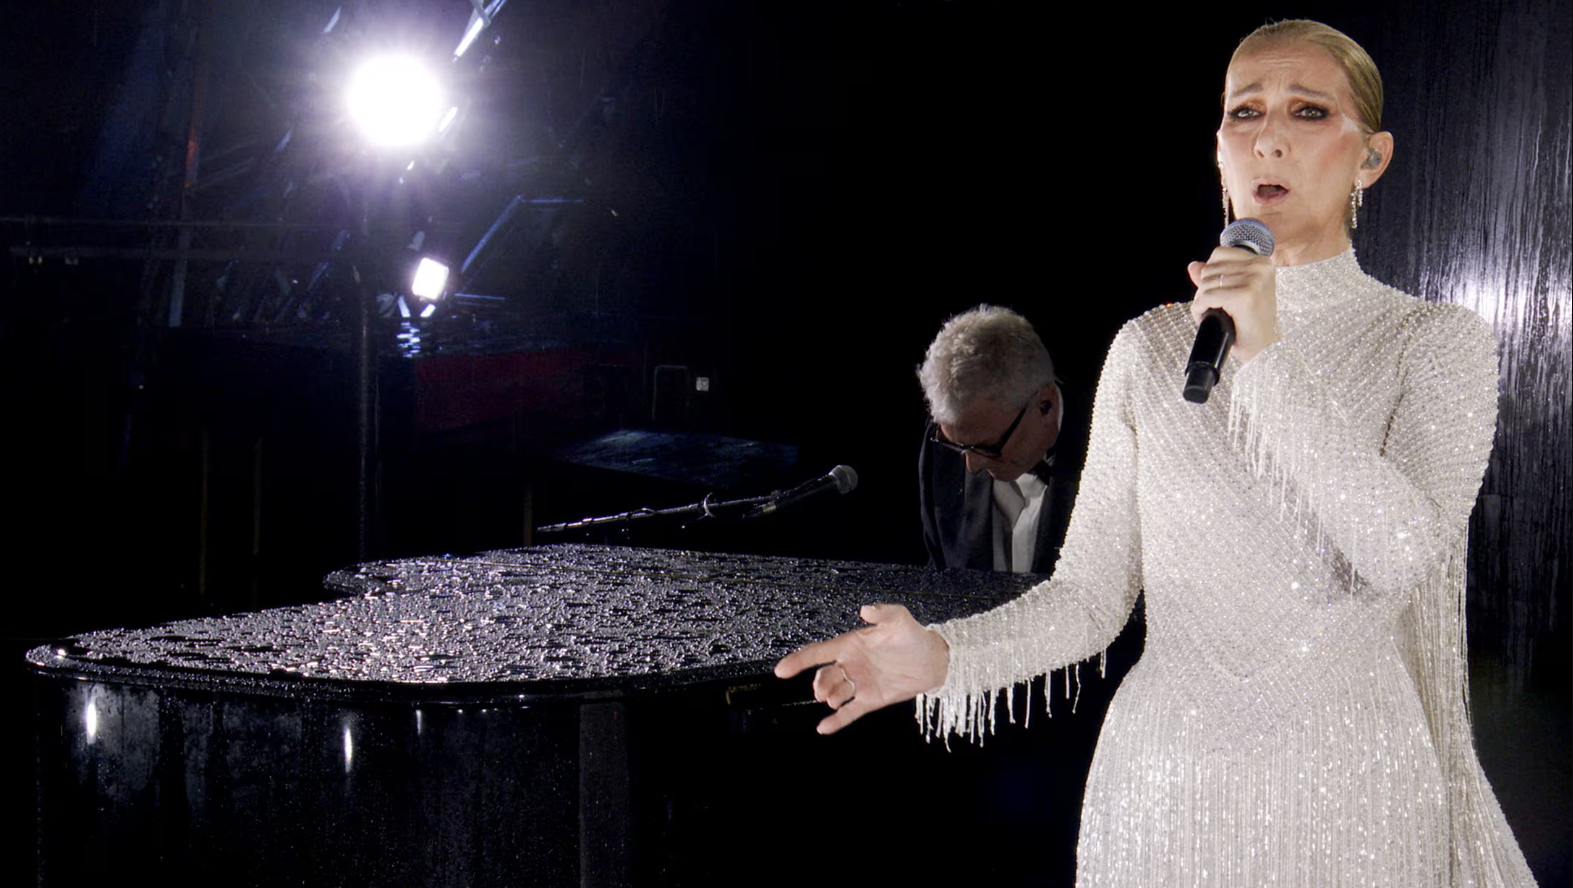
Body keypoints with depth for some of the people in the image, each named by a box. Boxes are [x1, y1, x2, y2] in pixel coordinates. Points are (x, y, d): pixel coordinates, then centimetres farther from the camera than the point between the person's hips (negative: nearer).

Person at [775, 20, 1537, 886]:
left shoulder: (1436, 342, -2)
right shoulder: (1150, 346, 3)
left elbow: (1405, 553, -18)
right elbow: (1089, 594, 0)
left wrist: (1271, 358, -21)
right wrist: (944, 654, -17)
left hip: (1348, 783, -1)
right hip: (1165, 779, 2)